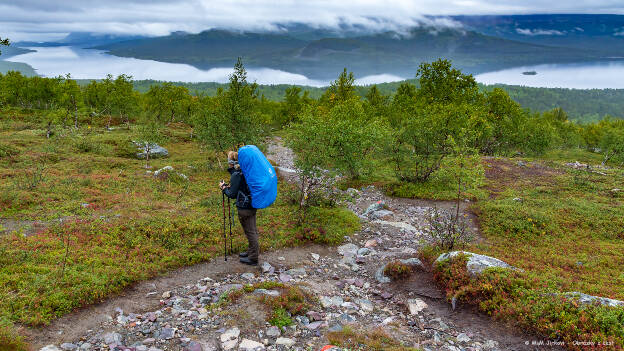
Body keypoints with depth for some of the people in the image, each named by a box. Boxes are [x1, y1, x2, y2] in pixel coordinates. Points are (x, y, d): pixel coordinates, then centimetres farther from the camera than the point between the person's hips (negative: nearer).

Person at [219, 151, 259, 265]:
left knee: (250, 232, 1)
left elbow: (232, 194, -15)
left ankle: (253, 258, 12)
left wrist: (224, 187, 0)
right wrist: (229, 186, 12)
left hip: (244, 208, -9)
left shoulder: (236, 175, -20)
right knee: (253, 230, 20)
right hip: (252, 205, 9)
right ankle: (252, 251, 36)